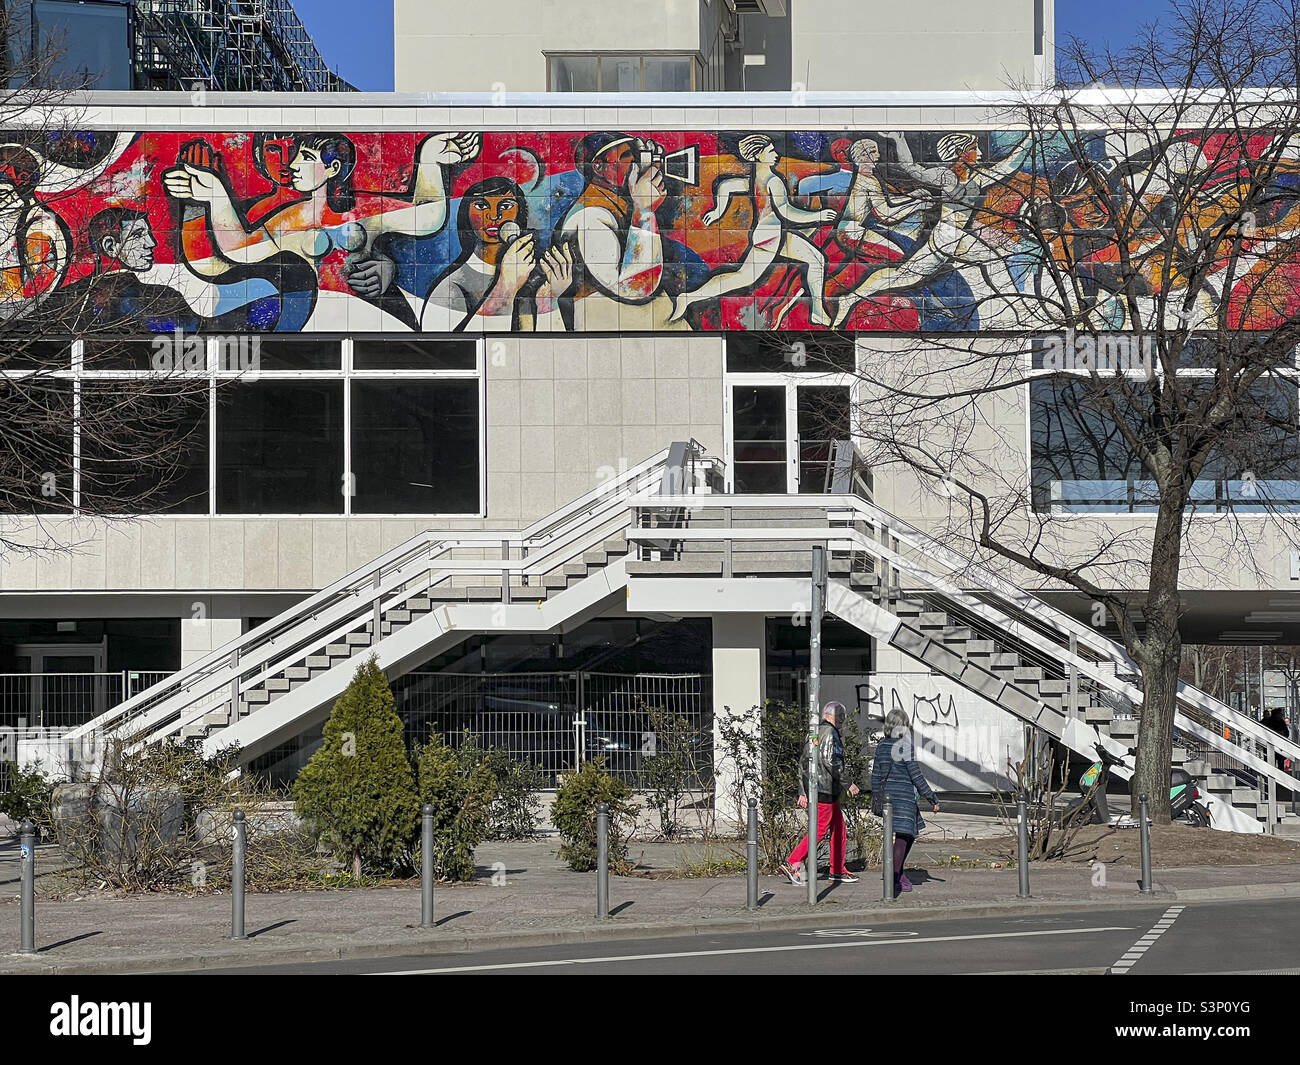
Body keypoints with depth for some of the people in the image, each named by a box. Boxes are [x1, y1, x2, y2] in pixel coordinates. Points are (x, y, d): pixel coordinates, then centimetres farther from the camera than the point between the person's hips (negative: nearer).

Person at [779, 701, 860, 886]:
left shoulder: (815, 733, 18)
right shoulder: (829, 732, -11)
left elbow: (803, 763, 20)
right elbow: (830, 761, -21)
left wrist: (804, 792, 21)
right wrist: (848, 783, -14)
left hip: (813, 787, 10)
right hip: (825, 788, -10)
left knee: (838, 827, 14)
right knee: (820, 829, -9)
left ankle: (838, 870, 15)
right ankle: (792, 864, -12)